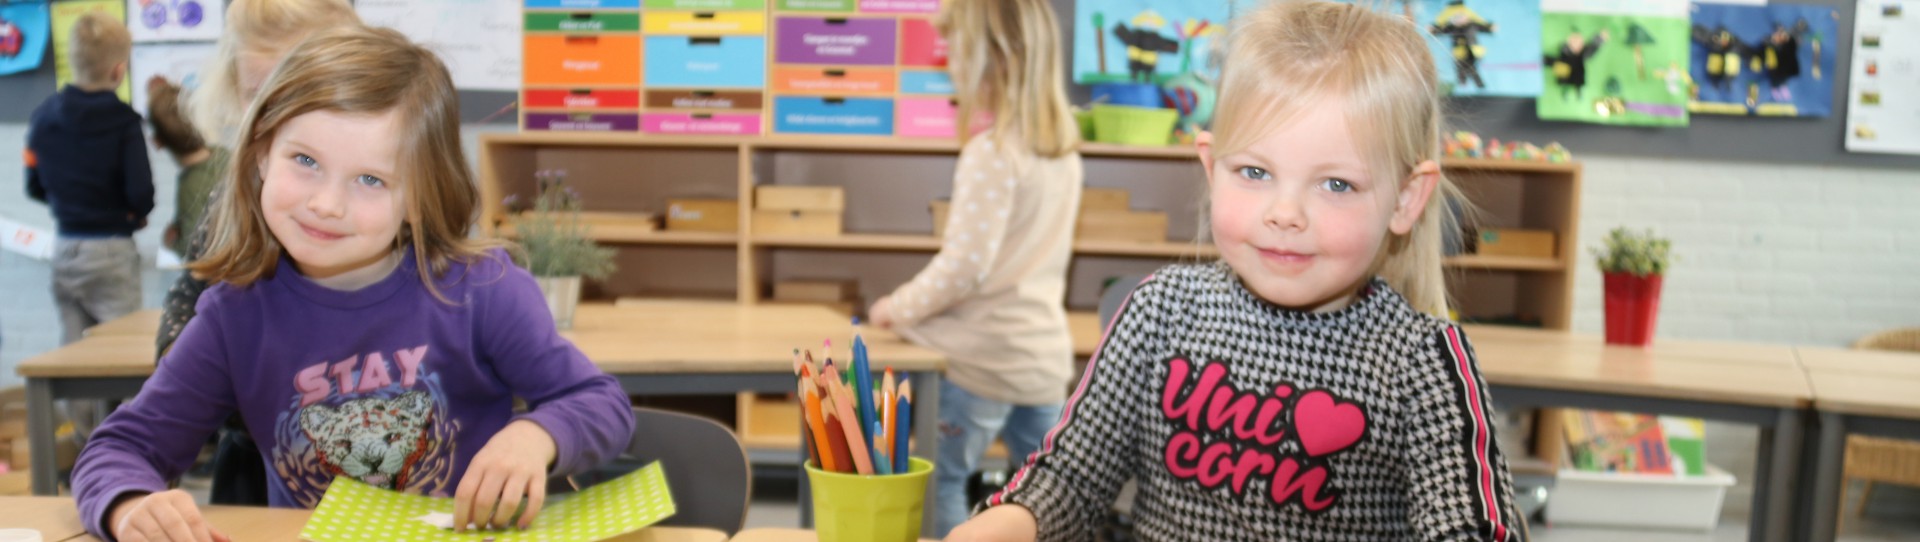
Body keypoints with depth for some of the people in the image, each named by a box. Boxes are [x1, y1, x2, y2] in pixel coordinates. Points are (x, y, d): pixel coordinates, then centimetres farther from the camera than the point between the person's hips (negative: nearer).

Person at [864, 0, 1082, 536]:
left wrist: (899, 307, -4)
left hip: (986, 357, -8)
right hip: (1045, 351, 8)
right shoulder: (1064, 150, 7)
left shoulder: (991, 152, -17)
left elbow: (964, 266, -19)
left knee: (941, 482, 6)